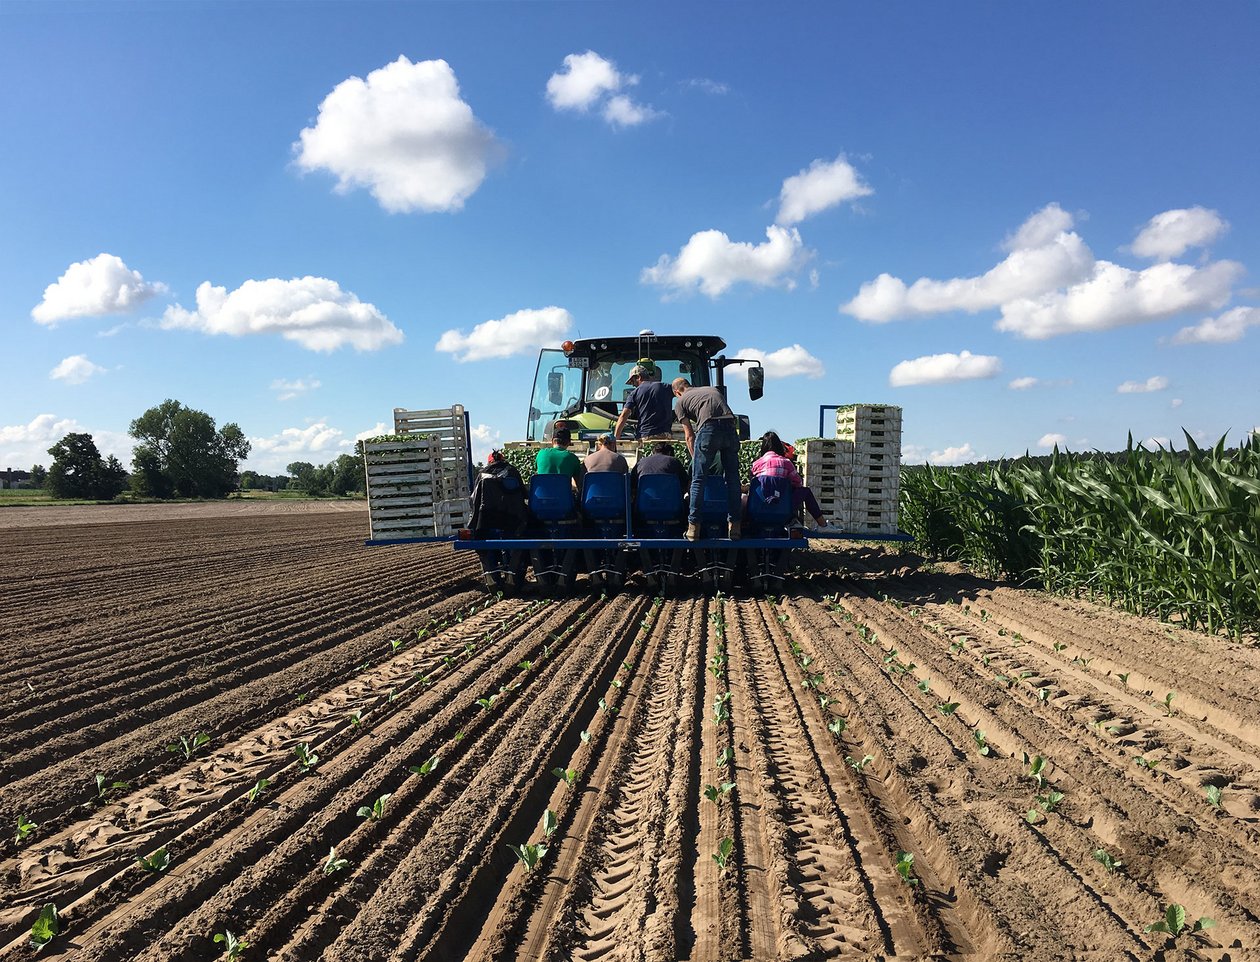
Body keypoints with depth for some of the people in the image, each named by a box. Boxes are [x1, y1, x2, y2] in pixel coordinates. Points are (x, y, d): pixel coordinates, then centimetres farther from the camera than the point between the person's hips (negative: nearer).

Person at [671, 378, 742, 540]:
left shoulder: (680, 402, 21)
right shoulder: (713, 390, 35)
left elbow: (689, 435, 17)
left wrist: (696, 458, 23)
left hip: (709, 427, -4)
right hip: (730, 426, 4)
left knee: (698, 478, 4)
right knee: (732, 476, 10)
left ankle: (694, 526, 3)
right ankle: (735, 526, 8)